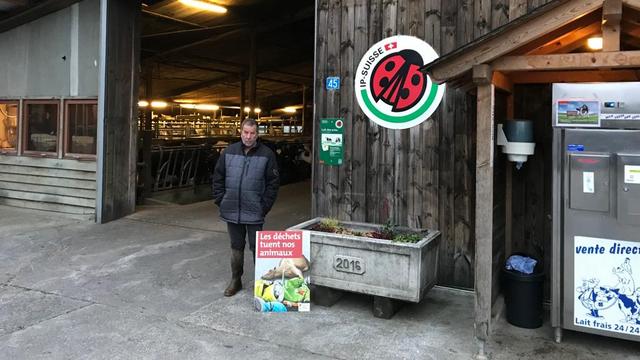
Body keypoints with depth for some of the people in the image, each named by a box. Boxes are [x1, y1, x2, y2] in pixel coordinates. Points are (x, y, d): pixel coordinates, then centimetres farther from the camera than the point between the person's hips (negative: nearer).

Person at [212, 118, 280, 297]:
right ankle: (235, 280, 29)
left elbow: (273, 182, -3)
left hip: (254, 212, -3)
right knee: (236, 247, 15)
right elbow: (218, 177, 9)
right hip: (231, 210, 3)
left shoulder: (267, 154, -4)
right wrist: (220, 200, 2)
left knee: (257, 247, 4)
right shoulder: (229, 152, 5)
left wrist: (265, 206, -8)